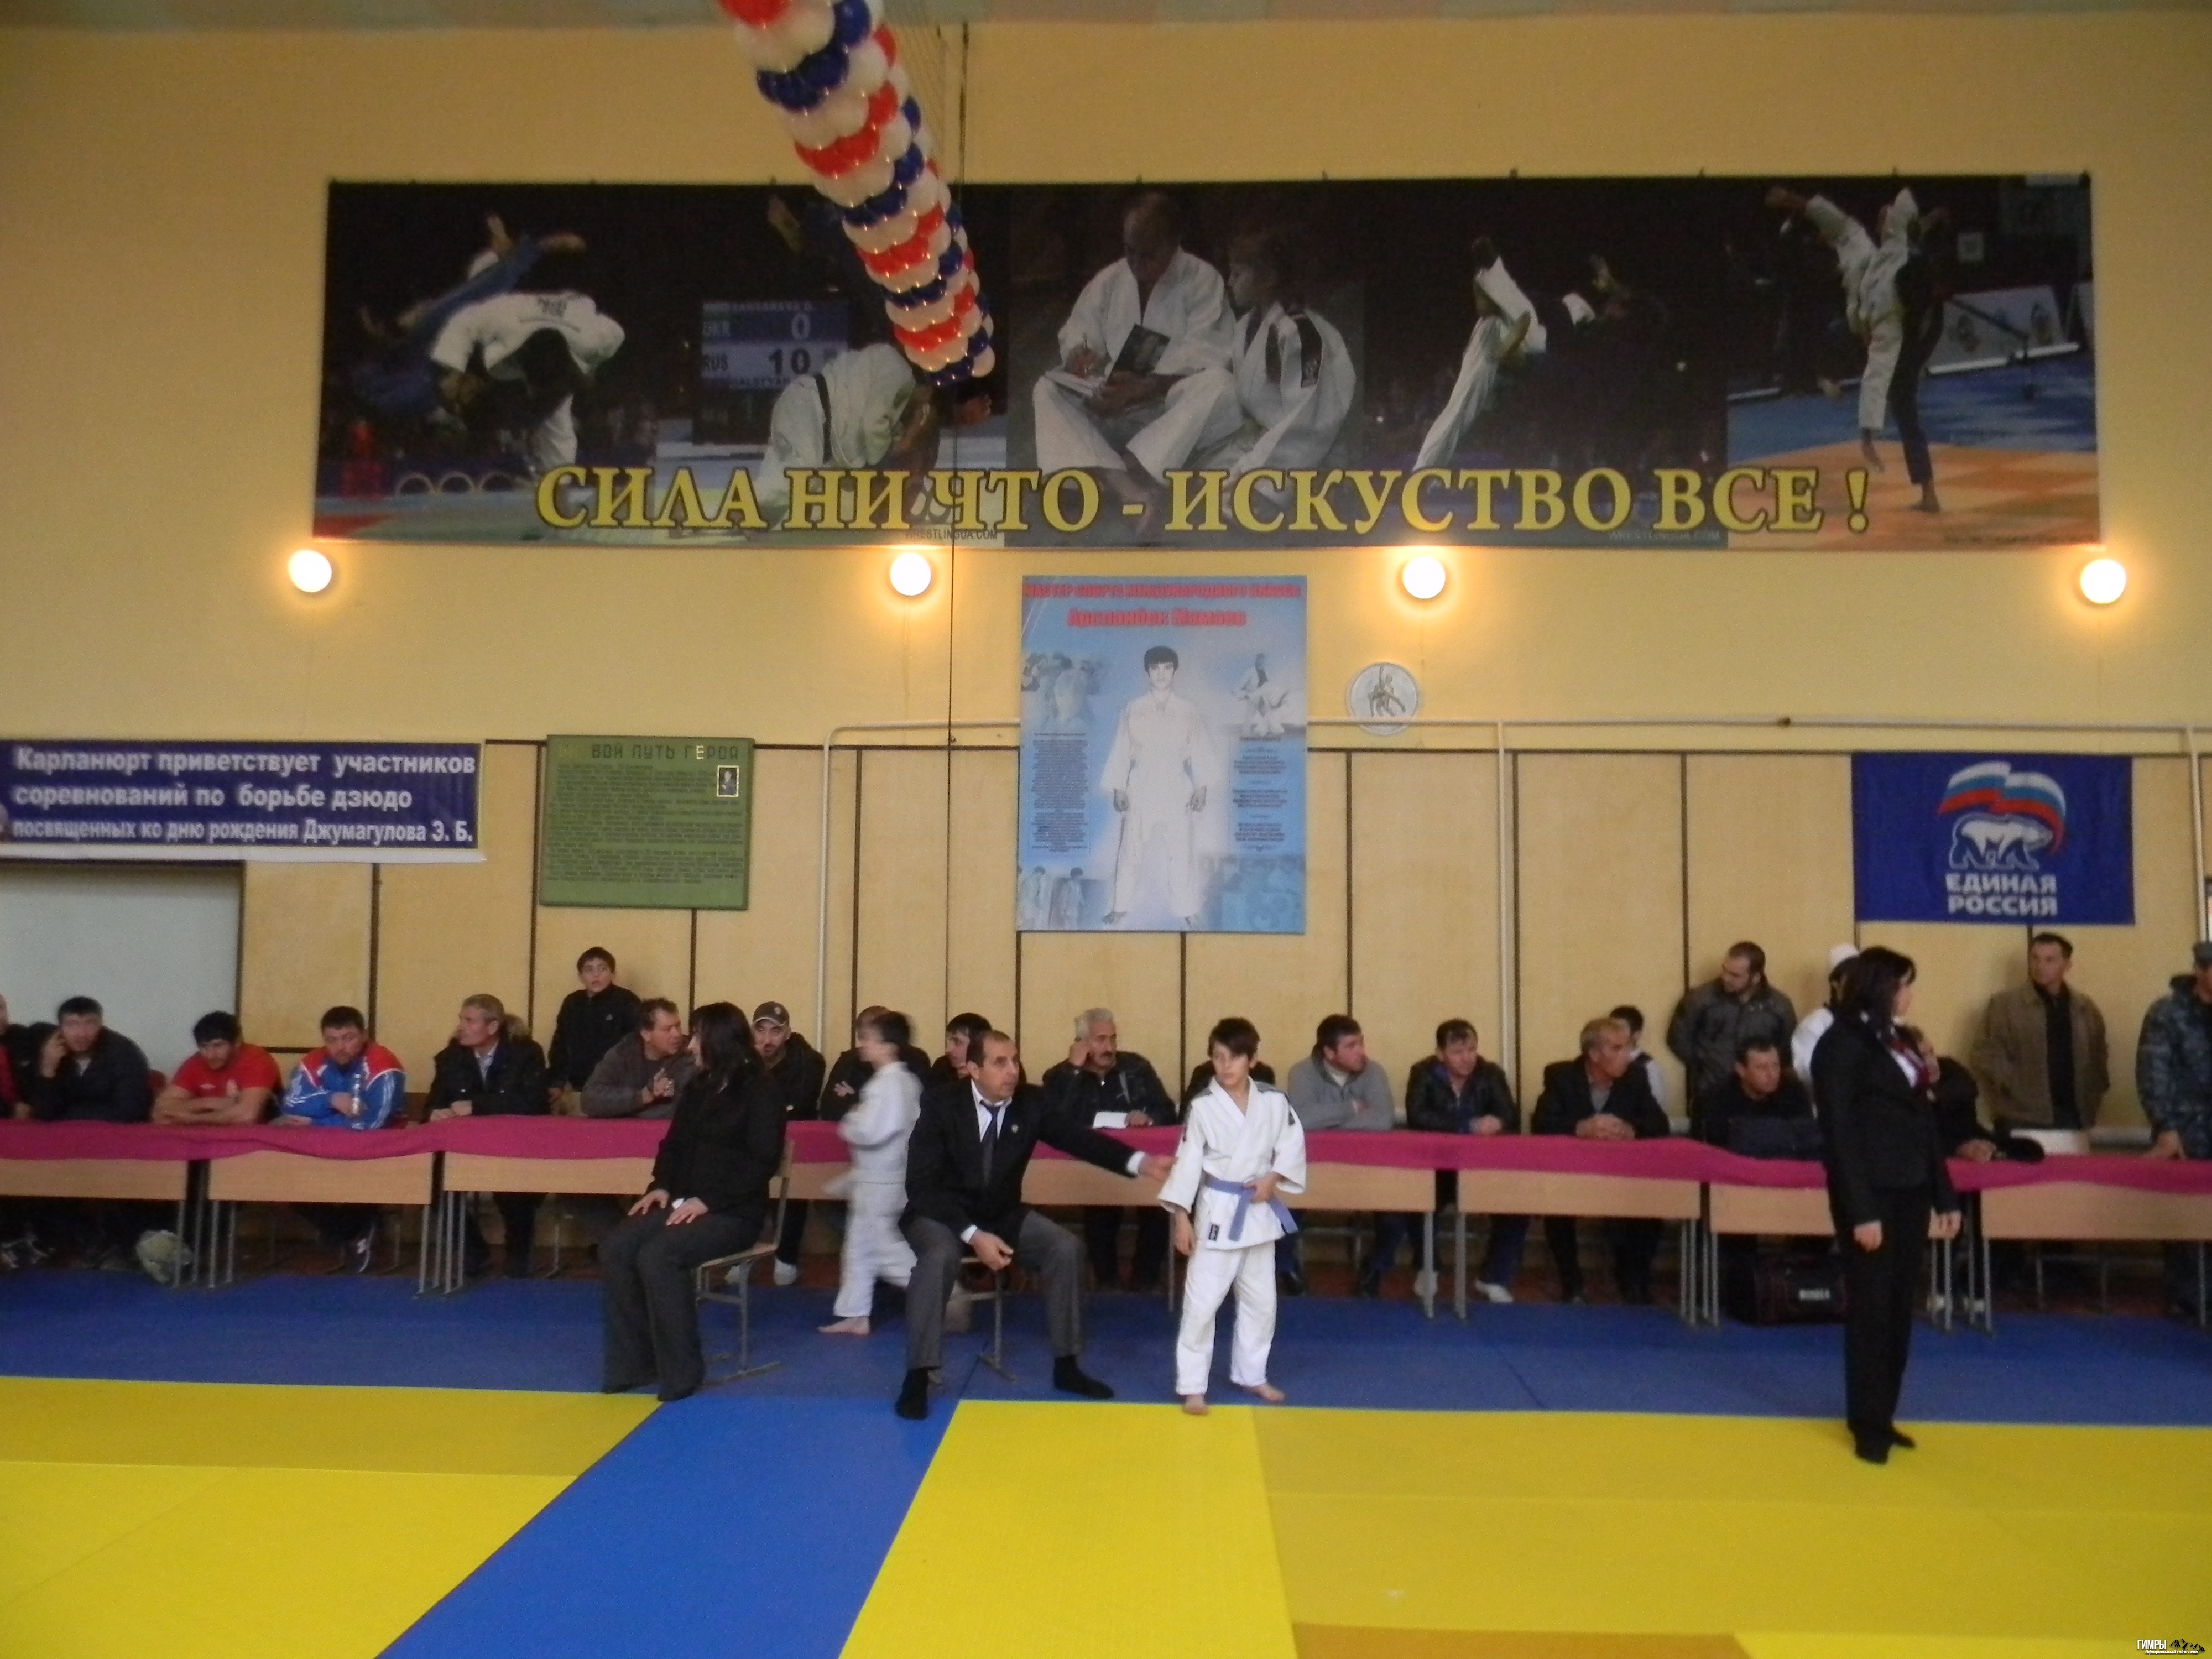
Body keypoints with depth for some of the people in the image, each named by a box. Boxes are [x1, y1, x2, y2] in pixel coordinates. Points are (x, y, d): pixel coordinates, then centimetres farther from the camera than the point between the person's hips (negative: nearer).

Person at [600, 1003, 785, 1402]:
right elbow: (674, 1145, 21)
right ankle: (631, 1365, -10)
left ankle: (680, 1371, -18)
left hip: (734, 1212, -7)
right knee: (616, 1248, -17)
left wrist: (708, 1201, -20)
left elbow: (762, 1161, -15)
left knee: (657, 1257, -30)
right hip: (683, 1203, 7)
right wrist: (662, 1186, 0)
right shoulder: (697, 1088, 15)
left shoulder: (759, 1091, -7)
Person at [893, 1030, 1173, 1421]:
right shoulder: (941, 1104, -17)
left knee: (1066, 1249, -13)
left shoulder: (1031, 1102, -8)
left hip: (1003, 1215, 4)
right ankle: (917, 1378, -23)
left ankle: (1065, 1367, 3)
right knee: (941, 1255, -35)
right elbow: (922, 1184, -20)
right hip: (942, 1214, -4)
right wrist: (973, 1235, -30)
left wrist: (1140, 1162, -34)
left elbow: (1079, 1137, -16)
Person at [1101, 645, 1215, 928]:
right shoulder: (1132, 708, -1)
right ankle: (1122, 906, 23)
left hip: (1177, 790, 0)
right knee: (1130, 849, 8)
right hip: (1140, 789, 0)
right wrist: (1118, 788, -2)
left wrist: (1201, 787, -9)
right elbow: (1121, 749, 2)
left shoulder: (1189, 711, -1)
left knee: (1182, 853, 3)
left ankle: (1187, 909, 17)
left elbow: (1201, 750, 0)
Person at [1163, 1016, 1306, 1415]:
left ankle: (1251, 1375, 33)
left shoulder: (1274, 1102, -4)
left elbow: (1292, 1145, 5)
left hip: (1259, 1211, 4)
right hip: (1217, 1212, -4)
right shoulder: (1203, 1107, -11)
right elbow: (1188, 1161, -10)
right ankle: (1192, 1385, 8)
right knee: (1201, 1301, -4)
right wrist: (1181, 1217, -11)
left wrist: (1273, 1178, -11)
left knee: (1261, 1301, 15)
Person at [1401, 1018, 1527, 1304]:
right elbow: (1417, 1118, -22)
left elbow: (1512, 1119, -10)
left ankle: (1494, 1277, 1)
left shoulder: (1491, 1074, -1)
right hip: (1433, 1169, -2)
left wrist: (1496, 1124, -34)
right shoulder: (1423, 1074, -7)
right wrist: (1470, 1126, -29)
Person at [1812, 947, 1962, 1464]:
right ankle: (1867, 1426, 11)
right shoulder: (1841, 1046, -10)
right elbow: (1840, 1135, -14)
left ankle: (1884, 1417, 22)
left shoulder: (1902, 1041, 13)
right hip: (1871, 1194, -7)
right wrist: (1860, 1211, -18)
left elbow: (1924, 1124, 13)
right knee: (1871, 1309, 1)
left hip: (1910, 1190, 7)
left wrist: (1944, 1197, 11)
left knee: (1900, 1308, 11)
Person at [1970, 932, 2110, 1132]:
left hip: (2071, 1116, 4)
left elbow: (2098, 1057, 22)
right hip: (2022, 1120, -4)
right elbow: (1986, 1054, -4)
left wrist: (2092, 1099, 9)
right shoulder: (2004, 1004, -1)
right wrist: (2014, 1090, -13)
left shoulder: (2086, 1009, 14)